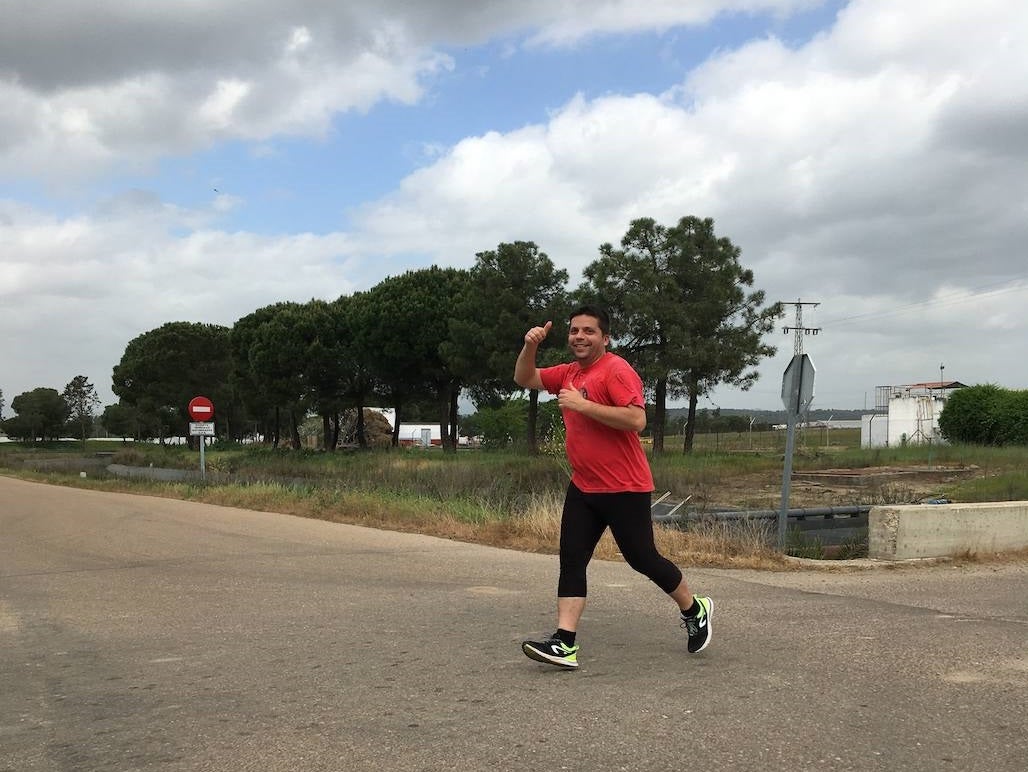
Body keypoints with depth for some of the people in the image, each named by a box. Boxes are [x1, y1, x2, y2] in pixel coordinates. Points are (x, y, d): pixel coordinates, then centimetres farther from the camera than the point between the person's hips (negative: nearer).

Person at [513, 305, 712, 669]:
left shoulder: (616, 370, -15)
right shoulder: (569, 373, 12)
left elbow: (637, 420, -26)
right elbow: (525, 379, 19)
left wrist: (583, 404, -26)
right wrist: (530, 347, 0)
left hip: (624, 489, -8)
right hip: (583, 488, 8)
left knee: (642, 558, 4)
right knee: (571, 560, -2)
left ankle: (695, 610, 29)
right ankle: (565, 644, -4)